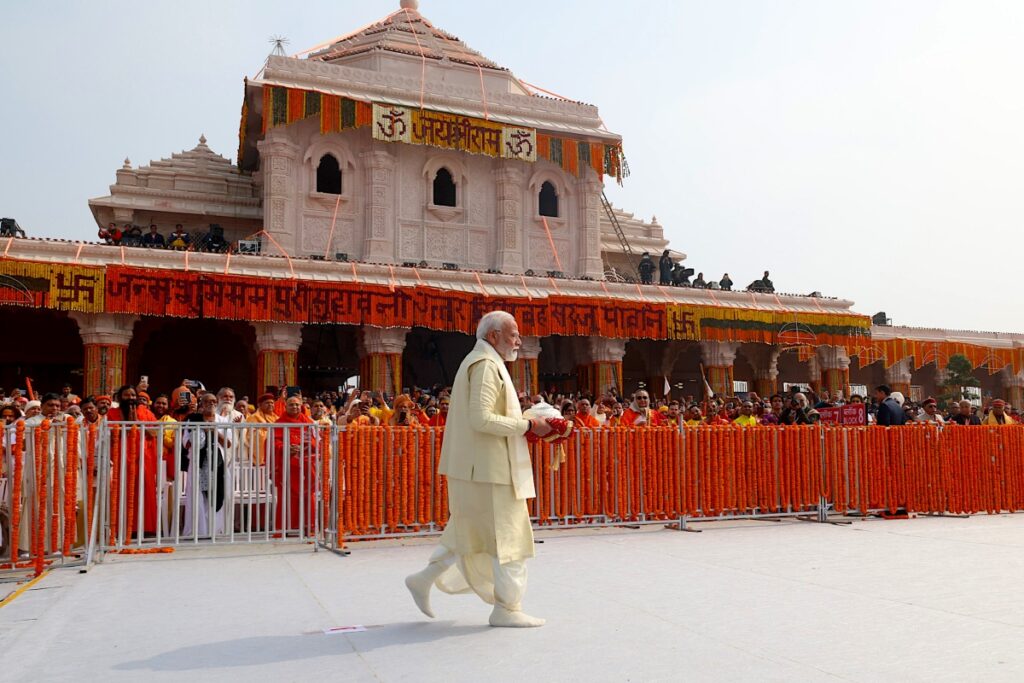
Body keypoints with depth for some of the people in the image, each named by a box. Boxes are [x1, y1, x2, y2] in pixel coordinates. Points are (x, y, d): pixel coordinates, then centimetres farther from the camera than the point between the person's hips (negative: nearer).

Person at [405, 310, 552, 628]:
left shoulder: (476, 362, 19)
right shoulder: (486, 365, -15)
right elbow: (482, 419, -24)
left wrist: (522, 423, 12)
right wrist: (528, 425, -17)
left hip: (475, 467, 10)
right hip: (490, 468, -10)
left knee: (472, 533, 19)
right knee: (508, 536, 0)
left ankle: (424, 580, 24)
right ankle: (507, 609, 10)